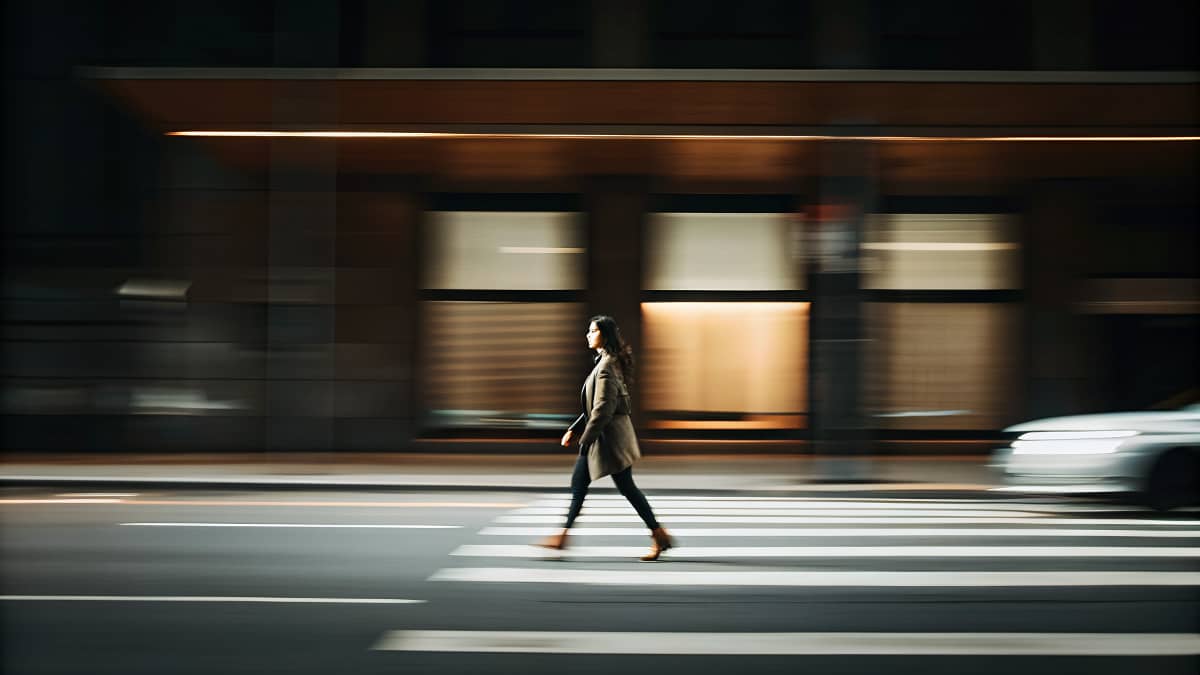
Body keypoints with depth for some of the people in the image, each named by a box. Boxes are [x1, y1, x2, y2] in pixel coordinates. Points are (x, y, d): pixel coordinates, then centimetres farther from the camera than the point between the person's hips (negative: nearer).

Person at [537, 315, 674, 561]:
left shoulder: (607, 365, -18)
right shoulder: (606, 362, 13)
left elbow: (603, 408, -22)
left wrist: (585, 439, -19)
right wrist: (574, 429, 17)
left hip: (611, 436, -10)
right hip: (601, 435, 10)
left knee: (626, 486, -3)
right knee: (578, 483, 10)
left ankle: (659, 536, 6)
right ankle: (562, 537, 15)